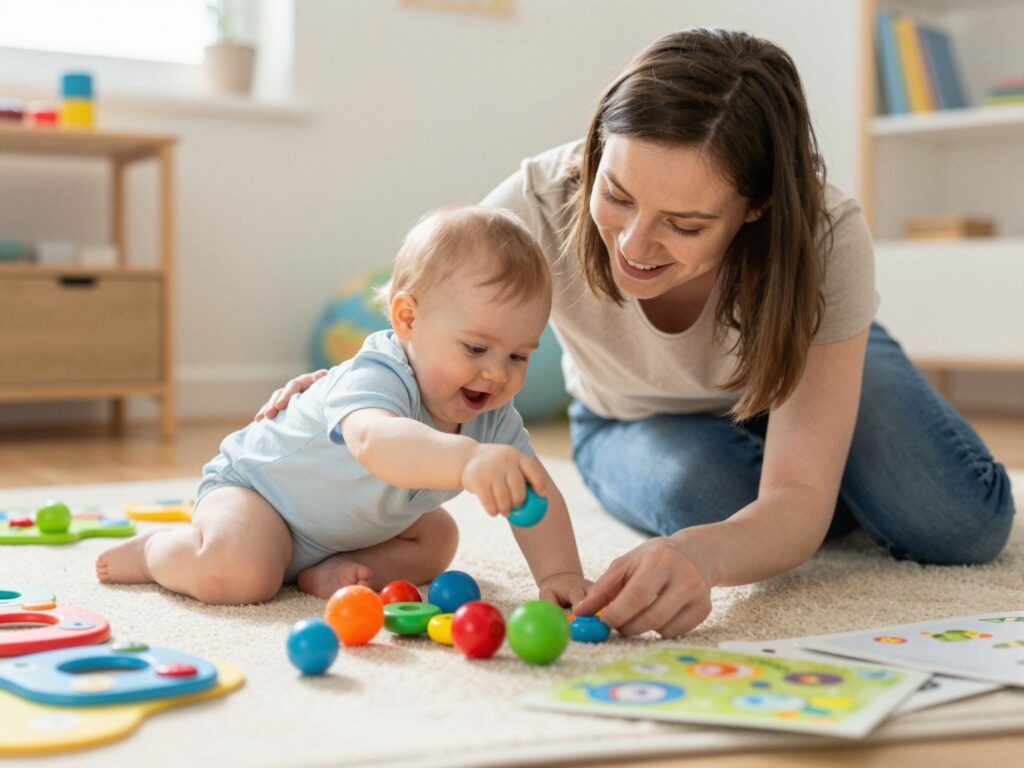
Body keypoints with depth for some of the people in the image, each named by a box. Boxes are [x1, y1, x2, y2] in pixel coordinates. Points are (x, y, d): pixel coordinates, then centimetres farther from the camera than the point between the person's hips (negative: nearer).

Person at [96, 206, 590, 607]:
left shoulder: (491, 417, -13)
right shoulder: (375, 379, -39)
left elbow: (534, 491, -13)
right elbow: (373, 441, -62)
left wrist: (559, 573, -29)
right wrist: (468, 459, -79)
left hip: (346, 525, 8)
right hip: (254, 482, -8)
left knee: (438, 539, 6)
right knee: (236, 574, -32)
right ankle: (155, 551, -1)